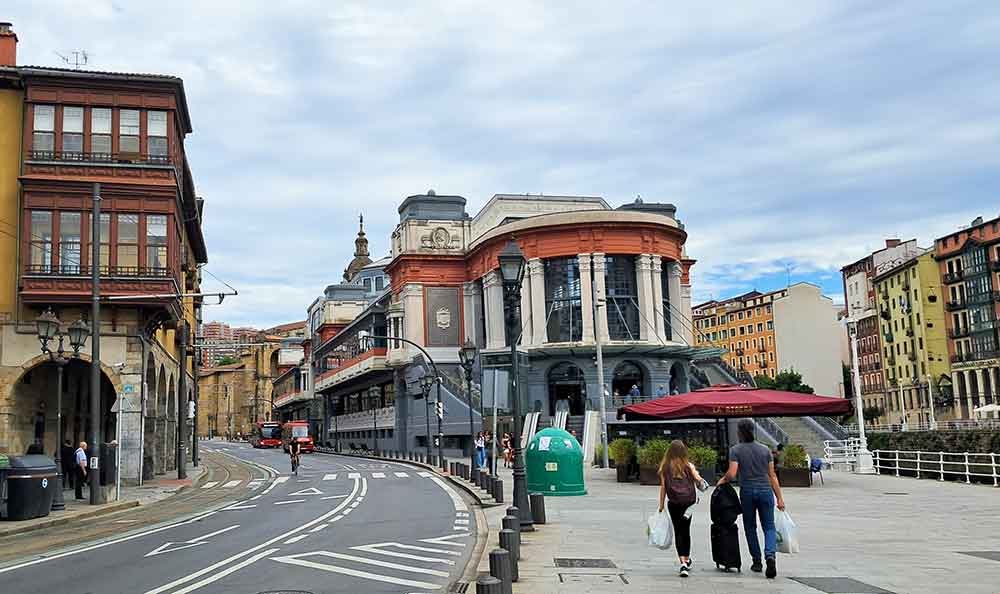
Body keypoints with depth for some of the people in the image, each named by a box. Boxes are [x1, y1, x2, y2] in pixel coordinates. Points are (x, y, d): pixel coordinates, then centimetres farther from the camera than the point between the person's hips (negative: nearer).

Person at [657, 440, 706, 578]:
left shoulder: (665, 467, -3)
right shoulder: (689, 466, -4)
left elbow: (663, 487, -1)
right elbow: (700, 481, -6)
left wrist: (661, 506, 6)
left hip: (674, 503, -1)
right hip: (689, 502, 1)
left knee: (678, 532, 4)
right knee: (686, 531, 15)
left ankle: (683, 563, -7)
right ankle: (686, 560, 25)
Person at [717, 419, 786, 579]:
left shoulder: (735, 450, -4)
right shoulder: (765, 449, 5)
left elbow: (732, 474, -14)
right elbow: (772, 476, 6)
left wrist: (723, 480, 7)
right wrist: (779, 497, 8)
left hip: (747, 491, -1)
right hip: (765, 490, 1)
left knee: (750, 527, 15)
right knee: (769, 527, 5)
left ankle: (757, 562, 18)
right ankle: (770, 556, -19)